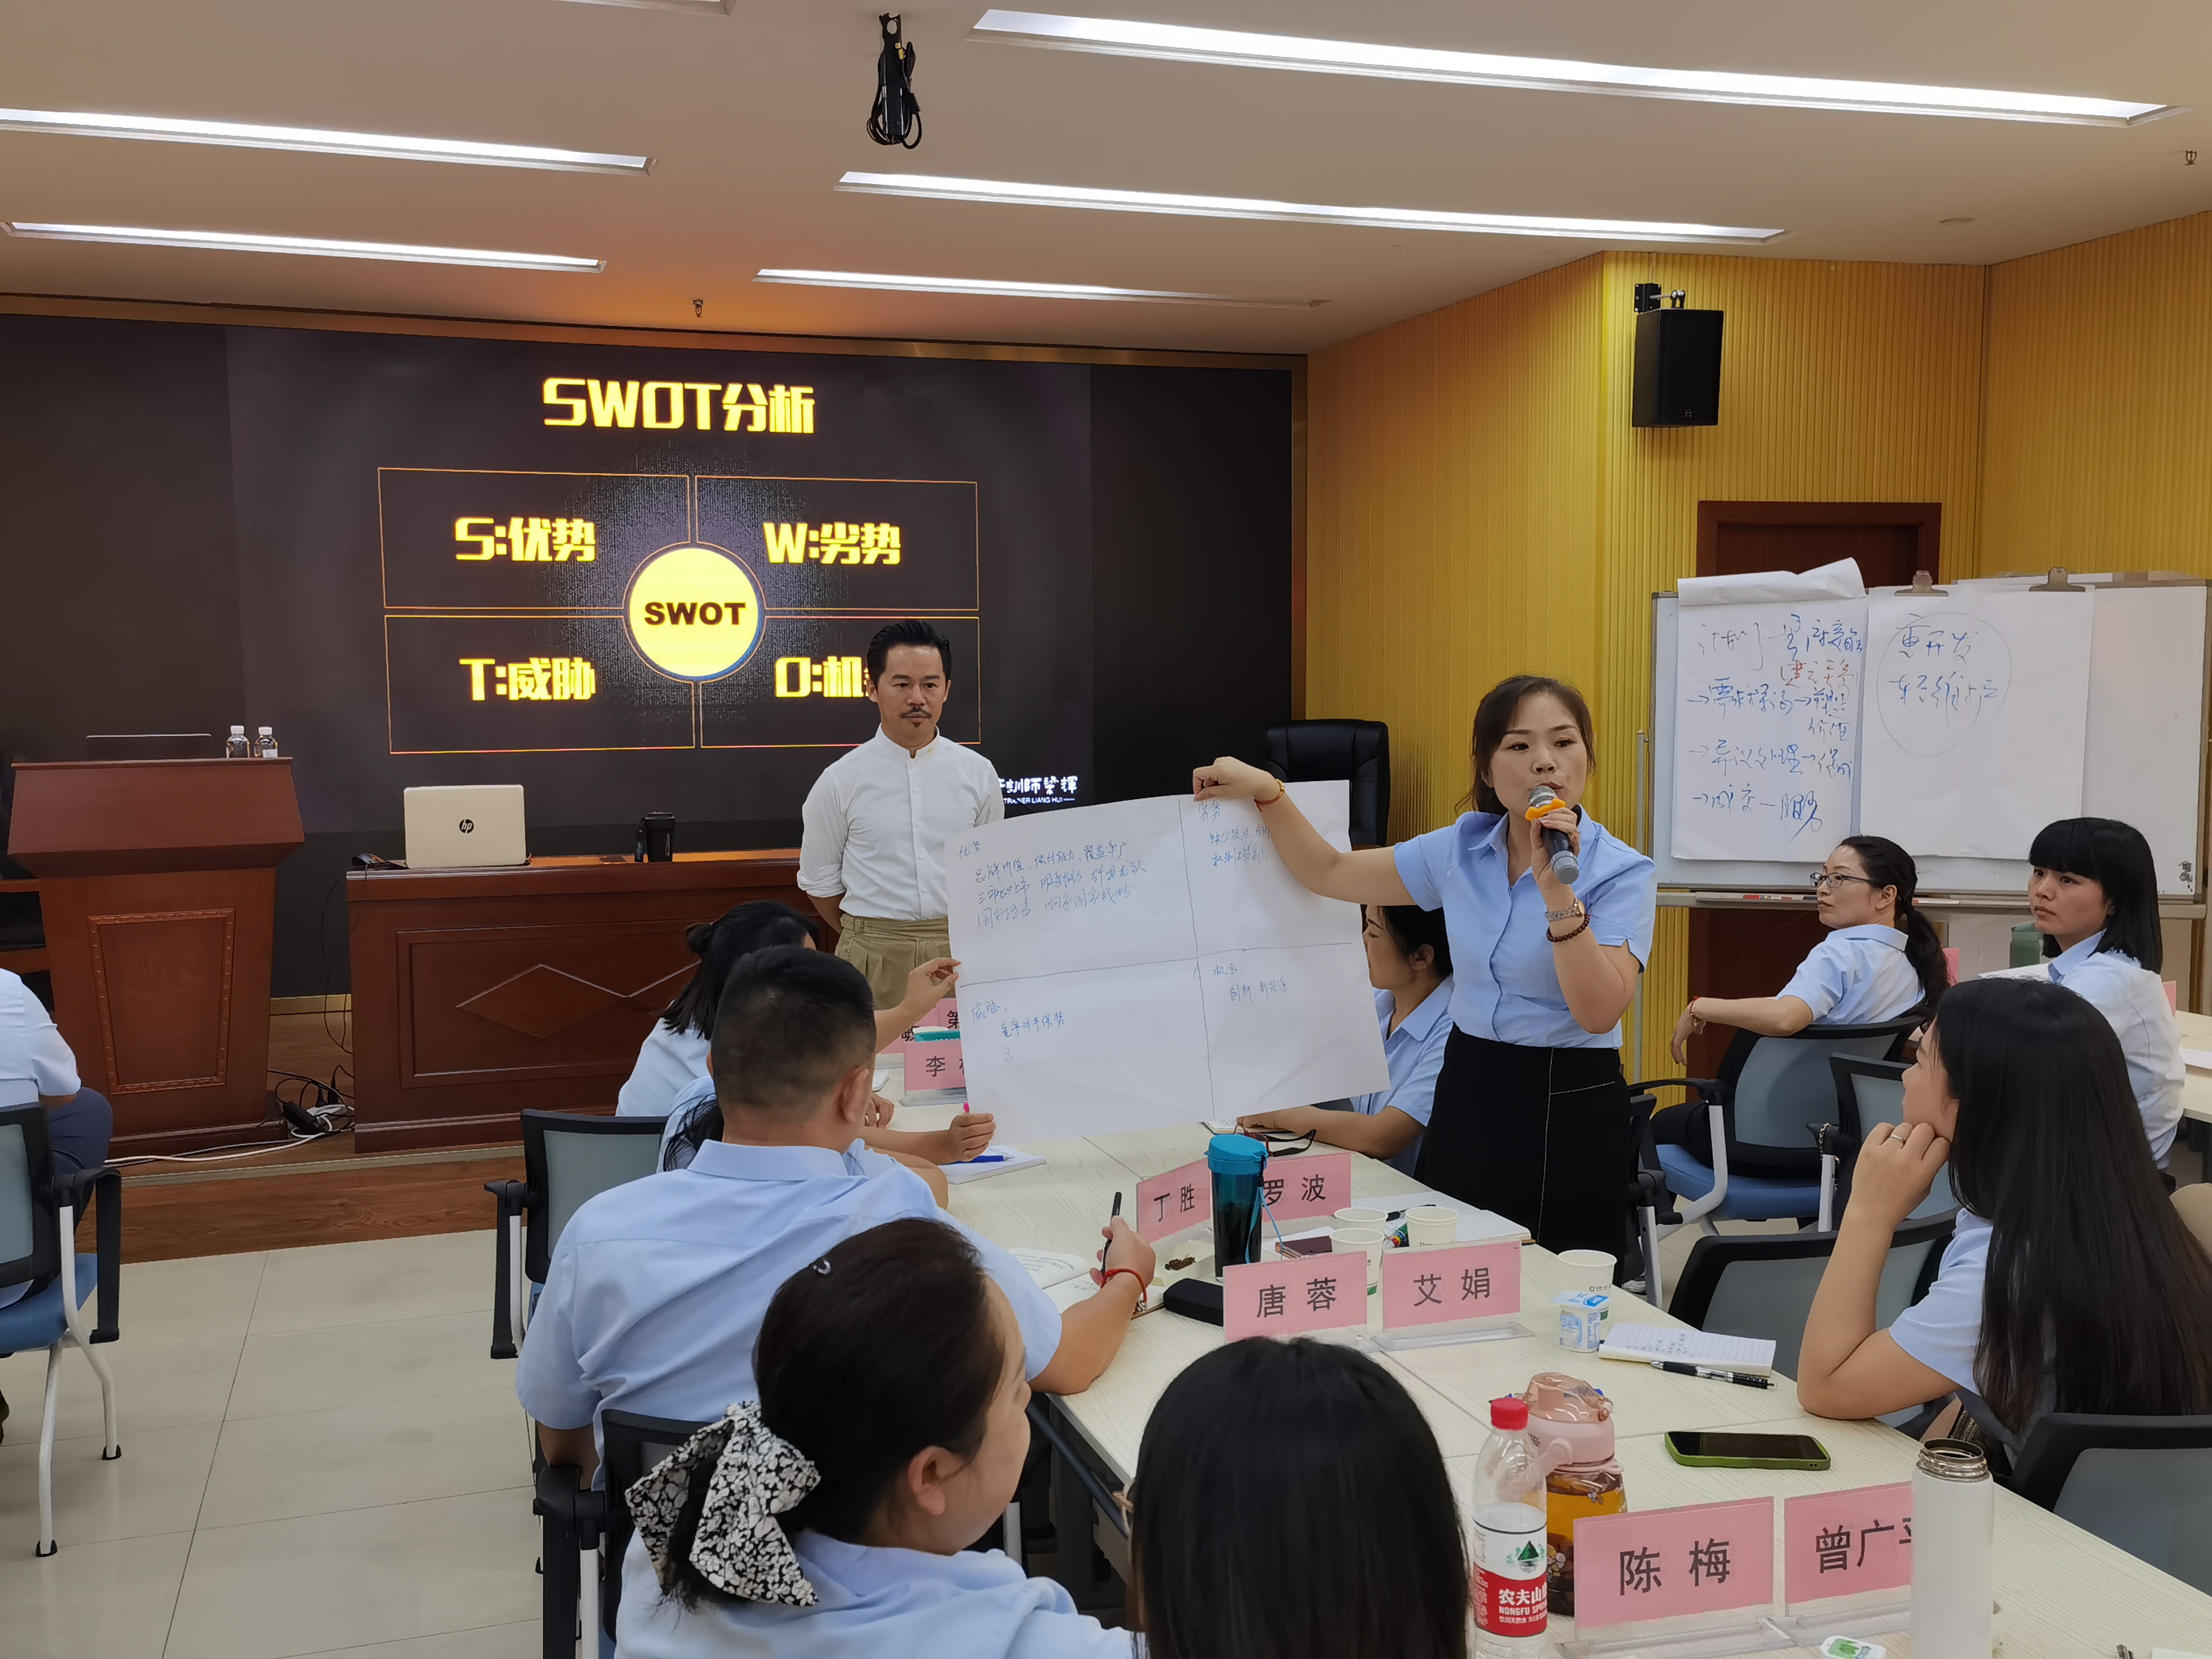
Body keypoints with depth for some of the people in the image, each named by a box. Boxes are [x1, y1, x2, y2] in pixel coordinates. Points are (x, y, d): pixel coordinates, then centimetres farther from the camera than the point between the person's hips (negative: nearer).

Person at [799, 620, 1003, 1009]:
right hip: (874, 961, -1)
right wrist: (869, 937, 10)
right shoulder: (840, 781, -2)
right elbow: (819, 880, 7)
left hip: (961, 951, 1)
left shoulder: (978, 773, 3)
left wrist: (957, 939, 8)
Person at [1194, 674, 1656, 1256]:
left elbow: (1599, 1012, -22)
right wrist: (1267, 790, 0)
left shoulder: (1624, 873, -11)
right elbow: (1329, 873, 10)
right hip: (1467, 1094, 4)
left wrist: (1557, 890, -30)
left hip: (1569, 1107, -4)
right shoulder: (1461, 849, 2)